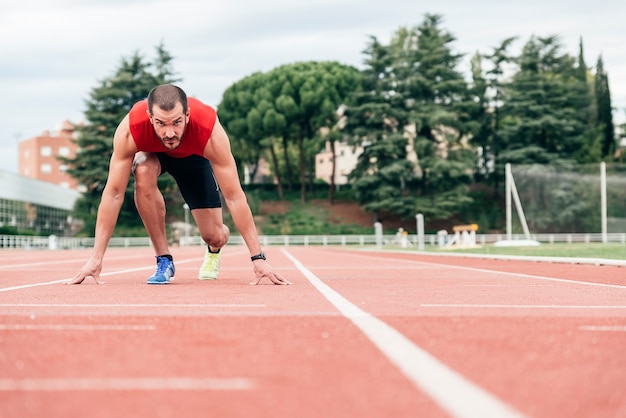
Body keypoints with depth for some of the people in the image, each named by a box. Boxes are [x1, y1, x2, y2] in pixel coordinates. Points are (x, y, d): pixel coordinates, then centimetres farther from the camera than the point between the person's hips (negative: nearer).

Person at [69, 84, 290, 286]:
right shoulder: (130, 130, -41)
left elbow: (234, 197, -37)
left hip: (194, 156, 0)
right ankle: (164, 260, -17)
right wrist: (96, 258, -36)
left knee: (213, 236, -9)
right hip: (151, 152, 0)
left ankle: (214, 251, 34)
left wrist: (258, 257, -37)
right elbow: (113, 194, -35)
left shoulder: (210, 131, -42)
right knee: (144, 173, -37)